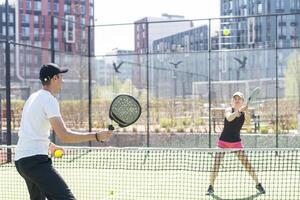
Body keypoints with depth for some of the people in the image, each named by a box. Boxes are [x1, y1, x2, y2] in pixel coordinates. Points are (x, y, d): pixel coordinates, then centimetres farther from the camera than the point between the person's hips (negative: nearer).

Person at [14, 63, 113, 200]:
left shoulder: (33, 97, 17)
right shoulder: (49, 99, -12)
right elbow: (64, 136, -21)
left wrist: (49, 145, 38)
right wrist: (96, 136, -21)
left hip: (20, 159, 10)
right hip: (36, 160, -10)